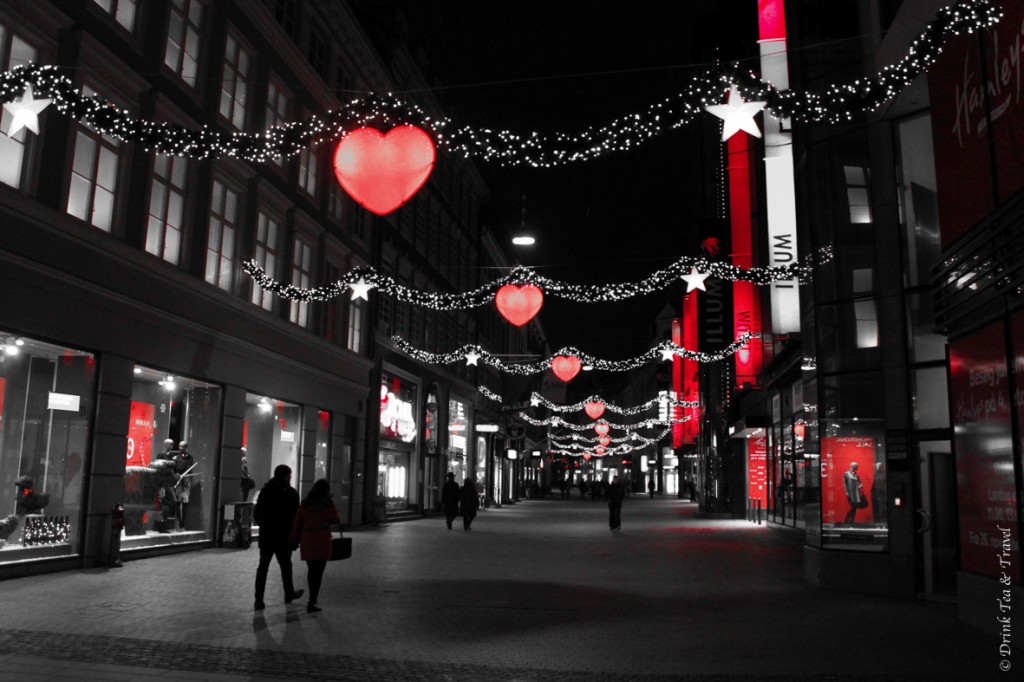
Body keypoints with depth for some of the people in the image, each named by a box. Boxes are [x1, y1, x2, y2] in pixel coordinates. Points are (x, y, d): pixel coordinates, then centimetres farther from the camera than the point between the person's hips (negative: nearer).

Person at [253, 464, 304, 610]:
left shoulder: (265, 490, 7)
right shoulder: (290, 493, -9)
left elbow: (256, 514, 11)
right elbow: (295, 516, -10)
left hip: (266, 536, 4)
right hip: (283, 537, -4)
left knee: (263, 566, 6)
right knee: (285, 566, 11)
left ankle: (259, 600, 0)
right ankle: (289, 594, 26)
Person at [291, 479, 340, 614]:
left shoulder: (304, 504, 0)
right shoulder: (329, 505, -6)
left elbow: (297, 524, 2)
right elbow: (336, 520, 9)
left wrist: (294, 540, 11)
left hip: (307, 541, 3)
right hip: (322, 542, -3)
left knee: (311, 569, 18)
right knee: (318, 572, 1)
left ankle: (312, 599, 30)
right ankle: (312, 603, -3)